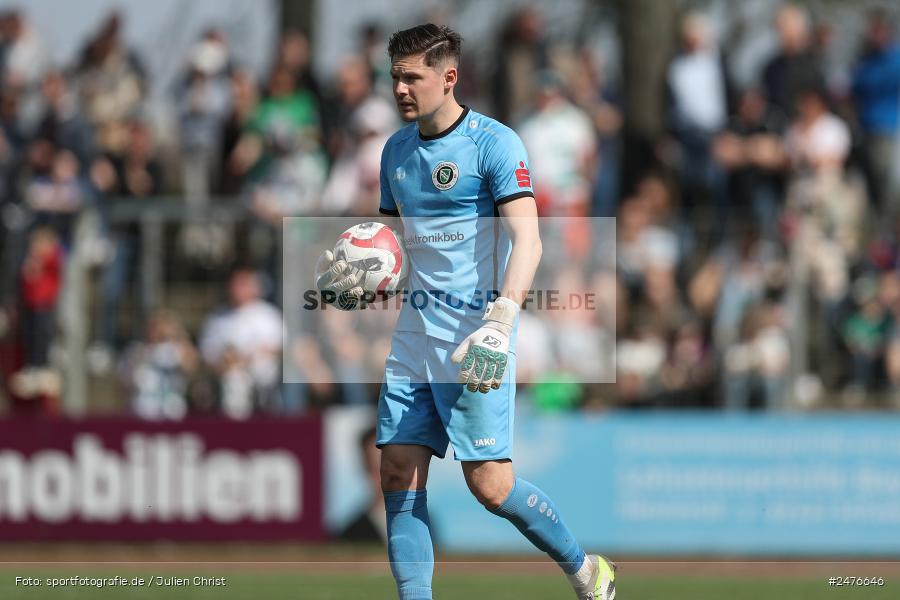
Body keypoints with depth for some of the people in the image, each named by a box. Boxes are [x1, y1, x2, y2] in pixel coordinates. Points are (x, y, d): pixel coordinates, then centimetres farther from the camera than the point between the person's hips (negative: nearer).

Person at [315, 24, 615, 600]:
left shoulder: (494, 143, -10)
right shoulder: (397, 150, 13)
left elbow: (527, 241, -18)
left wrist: (501, 322, -31)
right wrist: (358, 273, 2)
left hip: (474, 340, -7)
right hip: (415, 336, 7)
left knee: (490, 484, -10)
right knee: (400, 475, -2)